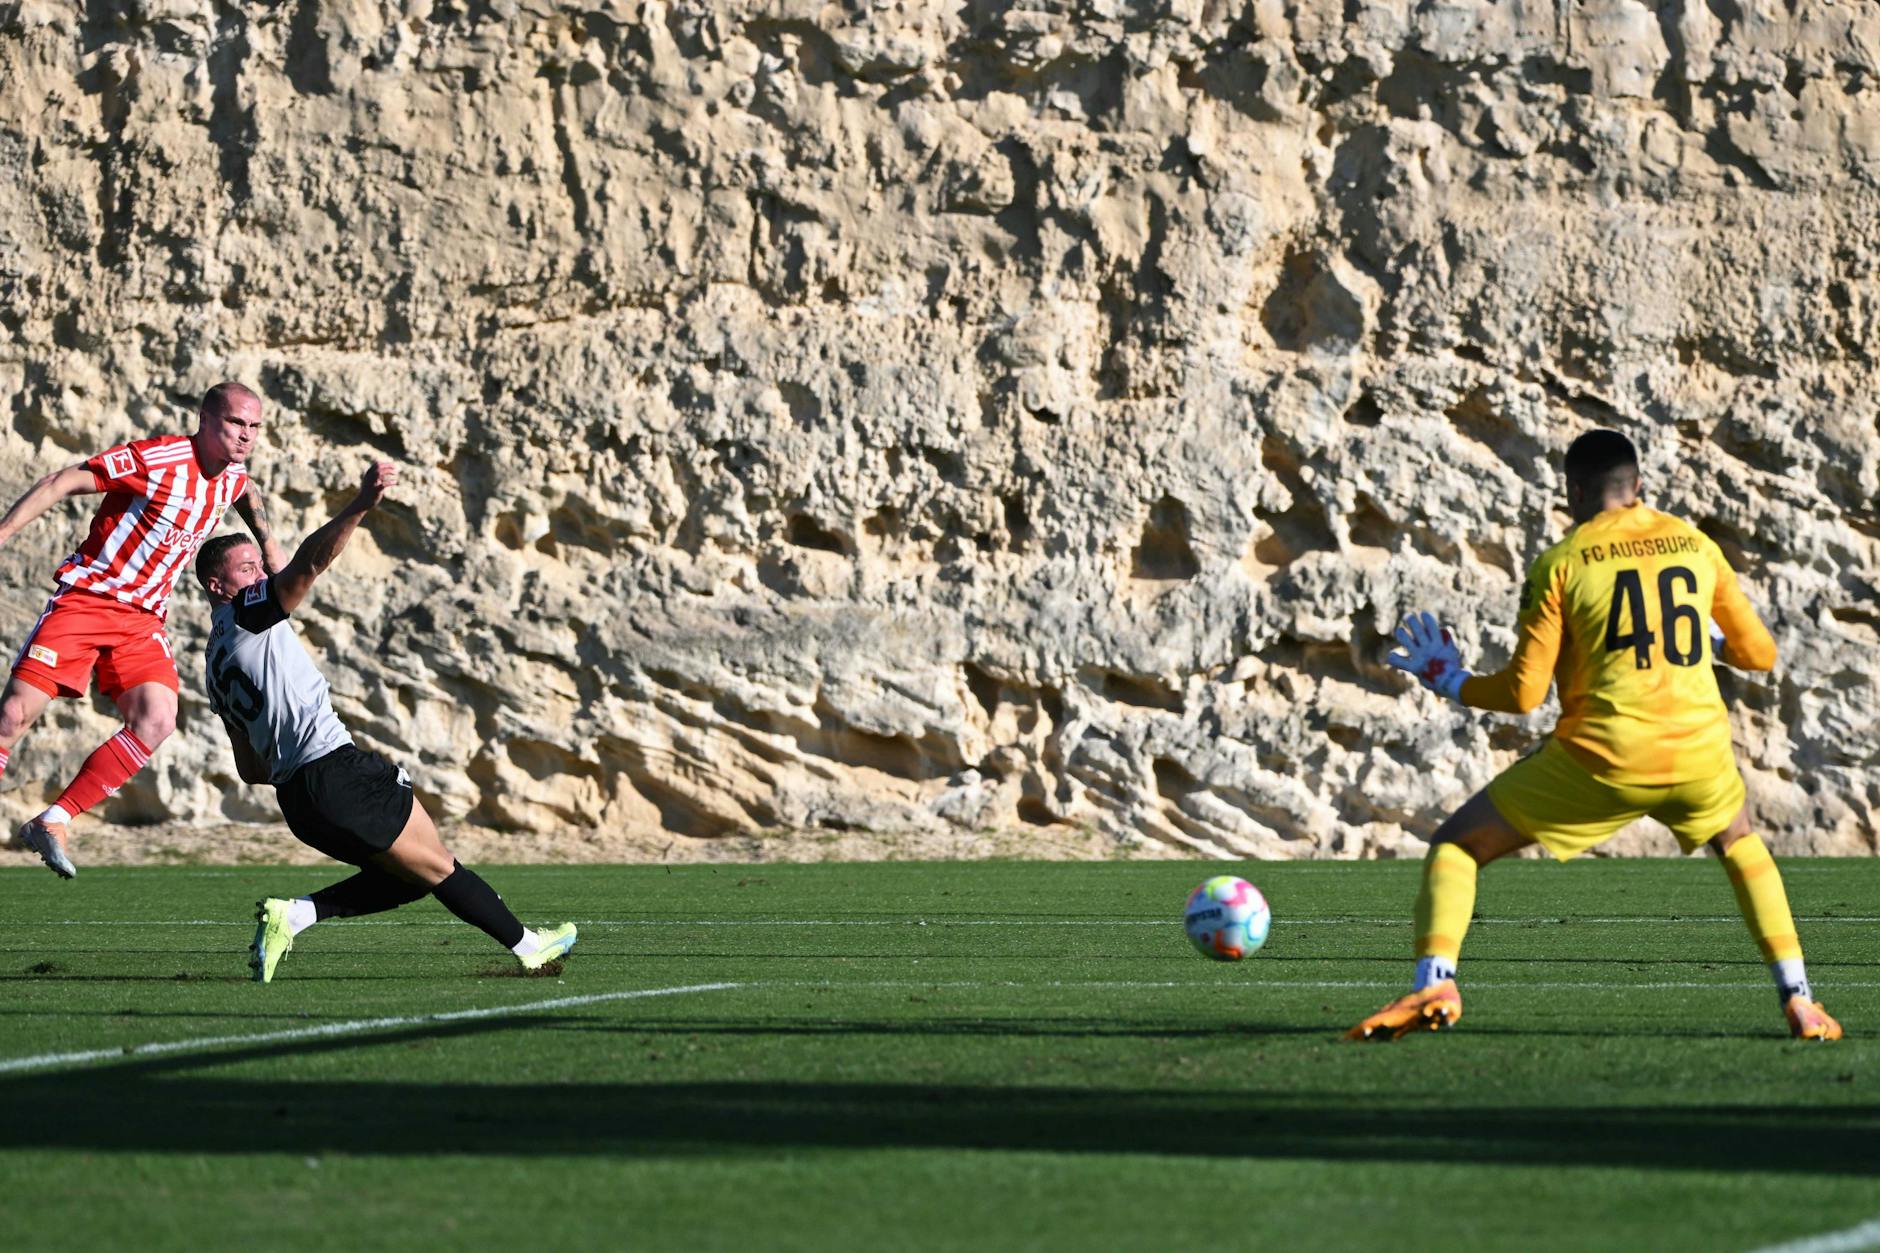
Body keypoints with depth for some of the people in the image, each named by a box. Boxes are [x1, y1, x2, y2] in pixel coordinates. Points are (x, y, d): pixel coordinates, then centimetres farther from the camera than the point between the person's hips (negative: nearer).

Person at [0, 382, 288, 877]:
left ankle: (54, 820, -12)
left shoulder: (234, 478, 4)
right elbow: (61, 484, -15)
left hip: (142, 619, 6)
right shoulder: (156, 459, -18)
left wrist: (267, 544, 36)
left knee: (157, 721, -18)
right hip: (86, 597, -6)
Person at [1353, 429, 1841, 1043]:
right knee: (1740, 844, 35)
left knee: (1455, 846, 10)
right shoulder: (1696, 545, 11)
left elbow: (1524, 693, -2)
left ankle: (1434, 985, -13)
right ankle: (1800, 1002, 20)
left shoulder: (1559, 565, 1)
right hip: (1699, 754, 3)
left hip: (1601, 759, -3)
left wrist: (1449, 680, 16)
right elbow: (1759, 654, 18)